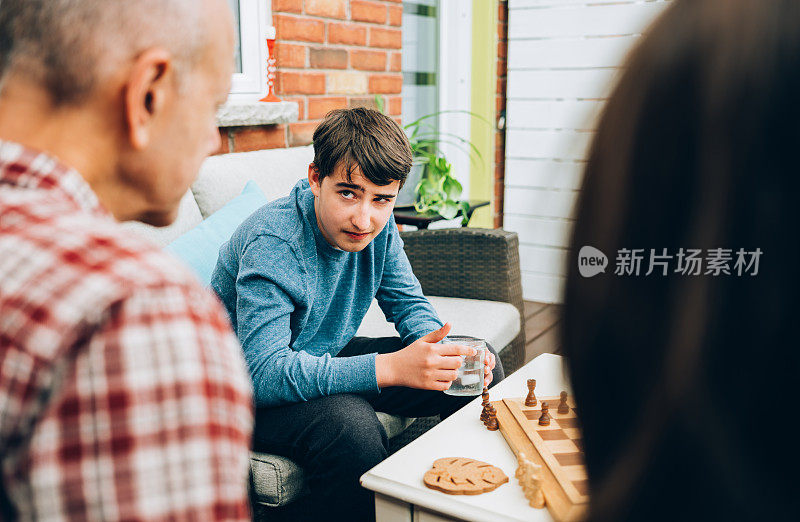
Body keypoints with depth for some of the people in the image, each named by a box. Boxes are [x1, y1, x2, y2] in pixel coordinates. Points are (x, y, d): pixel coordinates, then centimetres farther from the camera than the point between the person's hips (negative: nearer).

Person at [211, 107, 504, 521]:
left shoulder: (377, 224, -9)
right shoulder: (271, 244, -31)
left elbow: (408, 302, 2)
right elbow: (263, 375, -38)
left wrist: (440, 349, -22)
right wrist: (390, 367, -45)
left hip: (328, 356, 7)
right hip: (251, 392, -7)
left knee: (481, 367, -1)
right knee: (348, 424, -39)